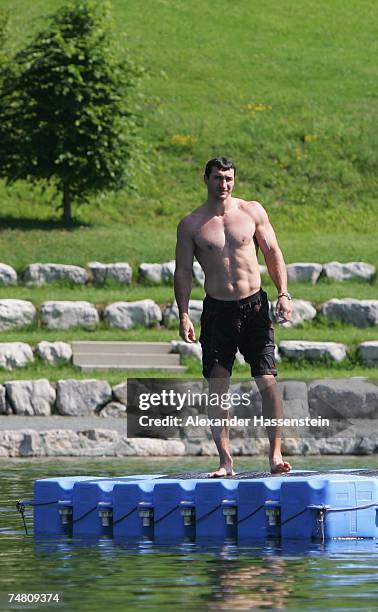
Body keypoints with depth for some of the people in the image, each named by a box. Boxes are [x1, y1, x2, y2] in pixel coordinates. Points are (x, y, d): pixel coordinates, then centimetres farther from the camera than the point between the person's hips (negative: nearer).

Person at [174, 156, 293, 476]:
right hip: (217, 310, 0)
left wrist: (283, 295, -4)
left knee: (268, 382, -8)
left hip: (255, 306, 0)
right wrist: (184, 315, -6)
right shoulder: (191, 224, 2)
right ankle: (225, 460, 1)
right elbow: (183, 272, 3)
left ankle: (276, 454, -4)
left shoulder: (252, 211, 4)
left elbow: (273, 253, 7)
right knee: (217, 388, -2)